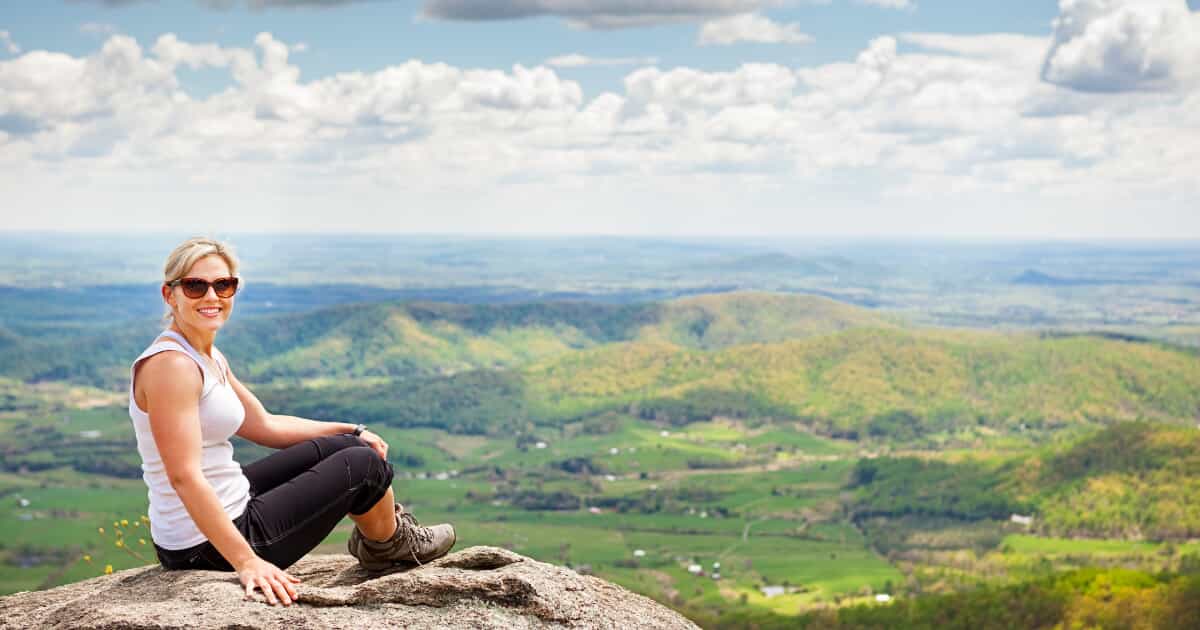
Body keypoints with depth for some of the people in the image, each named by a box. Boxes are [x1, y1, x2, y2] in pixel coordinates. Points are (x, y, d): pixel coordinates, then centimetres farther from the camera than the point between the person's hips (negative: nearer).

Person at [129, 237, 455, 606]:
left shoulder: (209, 358, 8)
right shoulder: (171, 365, -23)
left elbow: (264, 426, 20)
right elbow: (184, 476, -29)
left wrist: (350, 432, 18)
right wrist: (247, 562, -33)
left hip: (221, 517, 10)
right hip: (208, 549, -10)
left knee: (342, 445, 19)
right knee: (364, 464, 3)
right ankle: (393, 546, 31)